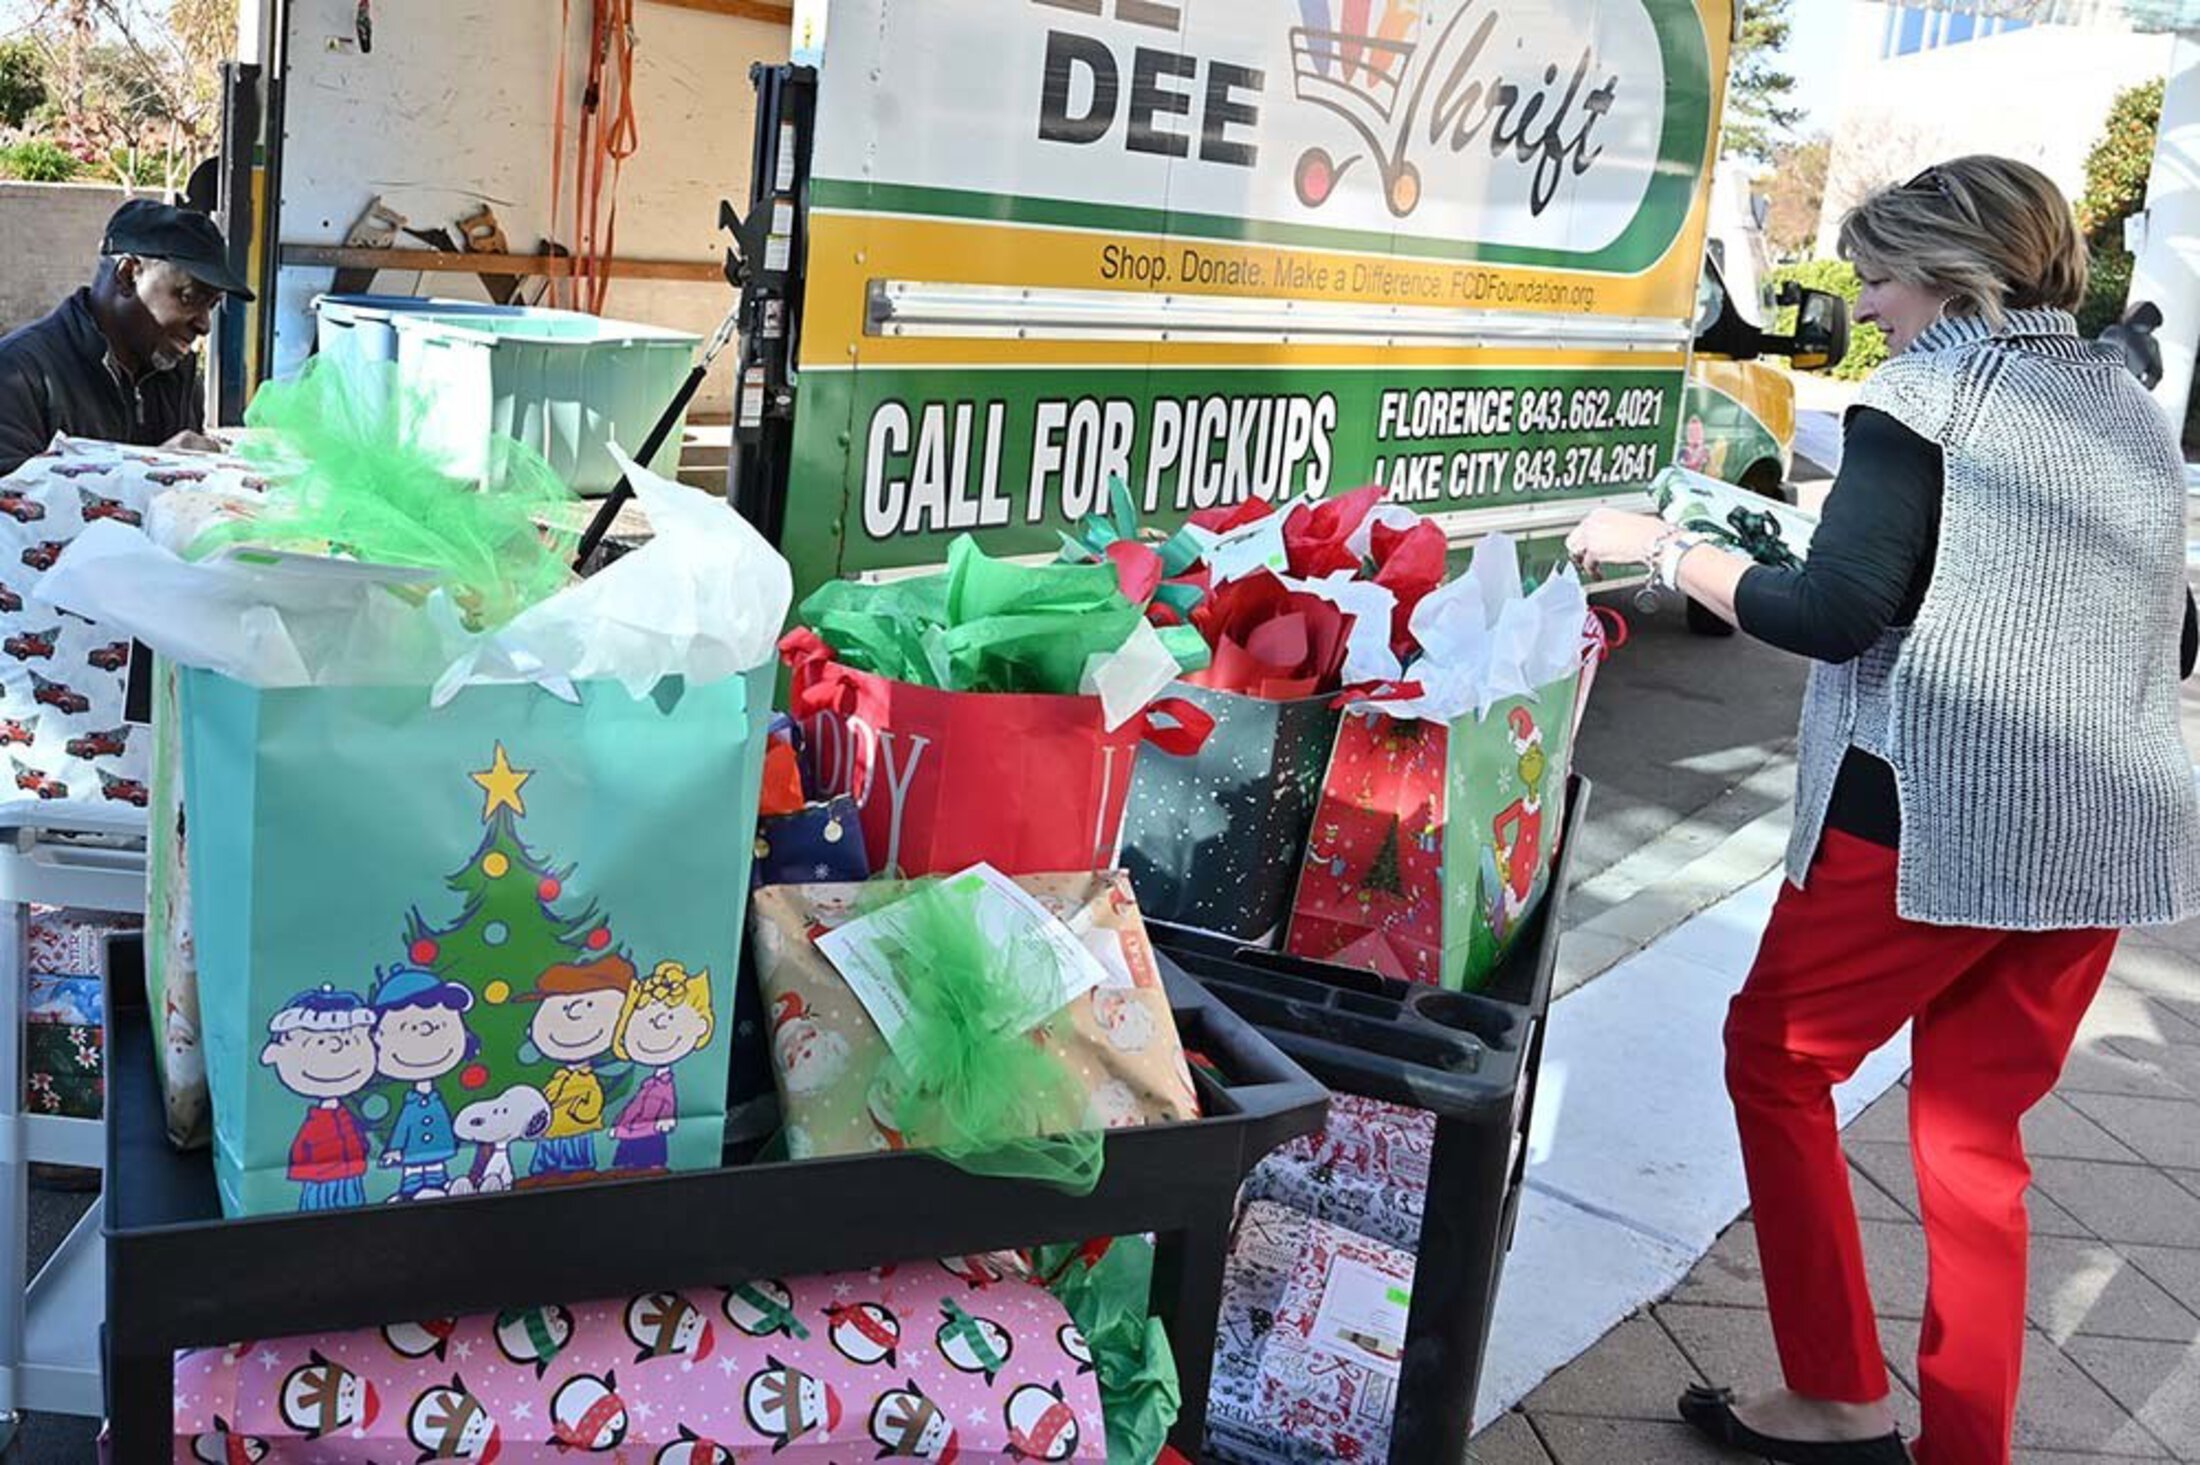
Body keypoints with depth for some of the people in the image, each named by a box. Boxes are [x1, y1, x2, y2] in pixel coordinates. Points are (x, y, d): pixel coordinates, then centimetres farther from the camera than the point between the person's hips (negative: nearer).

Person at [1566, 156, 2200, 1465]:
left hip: (1929, 818, -7)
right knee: (1975, 1129, 15)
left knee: (1777, 1057, 11)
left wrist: (1668, 552, -4)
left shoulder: (1926, 390, -7)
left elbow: (1833, 613, -15)